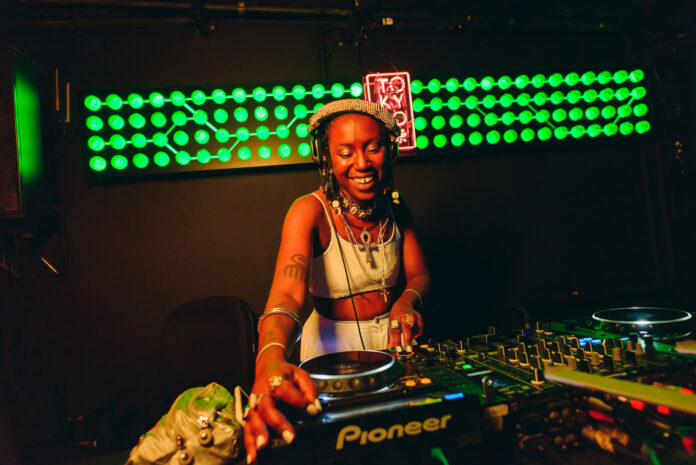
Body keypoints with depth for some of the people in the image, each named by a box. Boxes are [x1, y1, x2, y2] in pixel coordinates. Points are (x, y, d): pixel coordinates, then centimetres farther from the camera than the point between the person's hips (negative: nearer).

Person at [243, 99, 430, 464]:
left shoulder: (396, 209, 0)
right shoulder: (310, 211, -17)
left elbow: (419, 275, 3)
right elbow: (287, 292, -32)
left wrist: (407, 300, -22)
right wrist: (271, 356, -53)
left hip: (392, 341, 4)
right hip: (334, 346, -4)